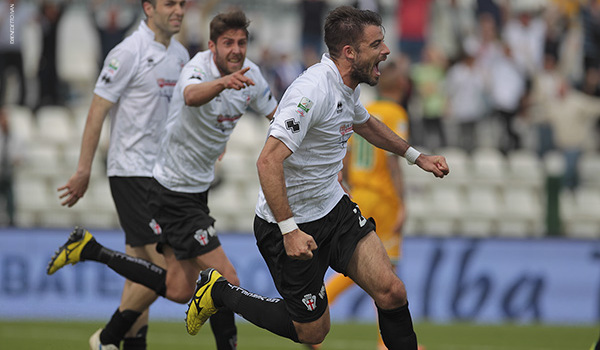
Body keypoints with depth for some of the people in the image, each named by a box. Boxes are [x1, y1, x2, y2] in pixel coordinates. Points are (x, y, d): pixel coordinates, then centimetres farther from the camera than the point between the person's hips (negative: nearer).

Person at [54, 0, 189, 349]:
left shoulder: (180, 55, 12)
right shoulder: (130, 52, -12)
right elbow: (98, 111, -11)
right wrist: (84, 171, -11)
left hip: (161, 174, 8)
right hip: (131, 172, -8)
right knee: (165, 266, -13)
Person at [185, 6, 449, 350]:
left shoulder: (347, 86, 4)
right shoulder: (313, 91, -27)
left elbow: (366, 124, 30)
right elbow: (269, 161, -33)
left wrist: (417, 156, 32)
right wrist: (289, 230, -36)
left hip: (335, 209, 8)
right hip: (292, 223, -8)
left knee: (392, 292, -10)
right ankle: (219, 292, 22)